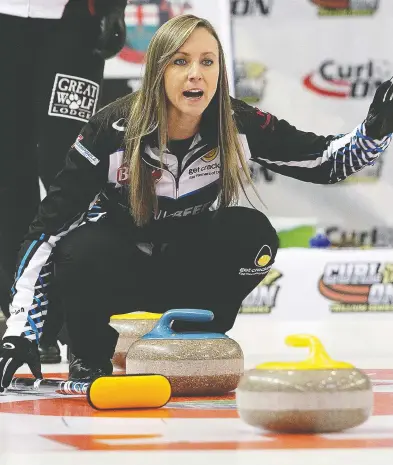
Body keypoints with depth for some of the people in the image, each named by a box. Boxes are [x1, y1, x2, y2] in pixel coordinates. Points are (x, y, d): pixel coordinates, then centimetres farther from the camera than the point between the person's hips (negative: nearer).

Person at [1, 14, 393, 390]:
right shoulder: (113, 129, -25)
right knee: (83, 250, -36)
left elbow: (325, 161, -6)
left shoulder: (240, 126, -17)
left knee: (253, 233, -25)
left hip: (189, 269, 3)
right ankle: (89, 361, -6)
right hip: (117, 270, -3)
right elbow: (48, 227, -25)